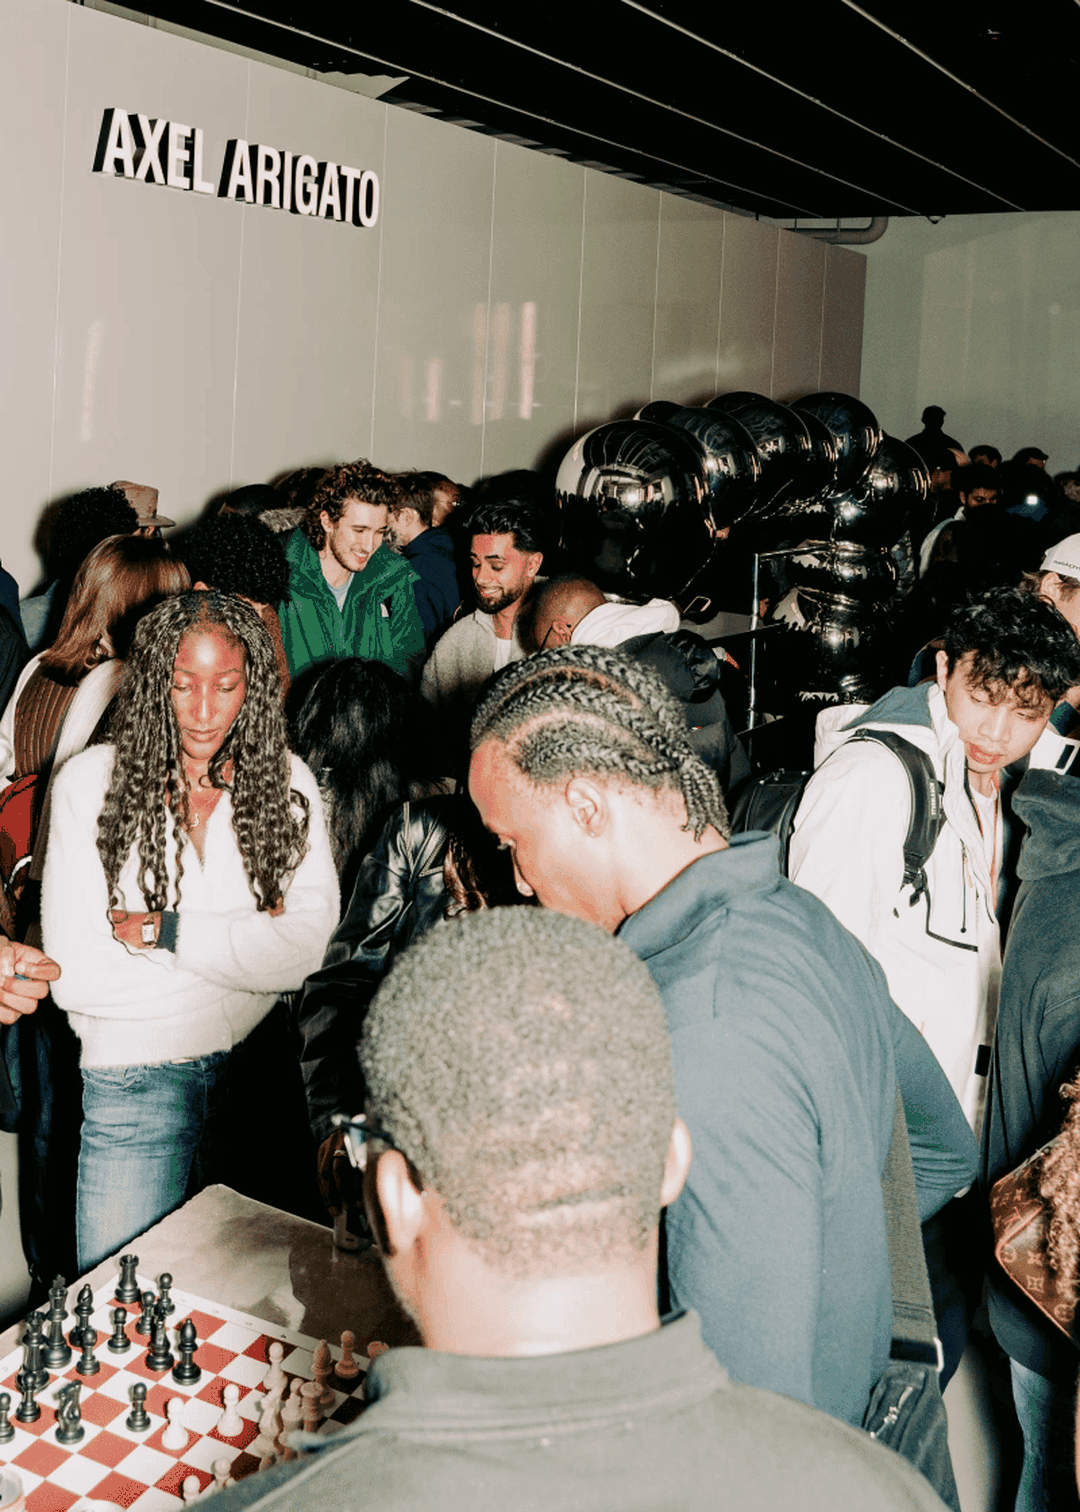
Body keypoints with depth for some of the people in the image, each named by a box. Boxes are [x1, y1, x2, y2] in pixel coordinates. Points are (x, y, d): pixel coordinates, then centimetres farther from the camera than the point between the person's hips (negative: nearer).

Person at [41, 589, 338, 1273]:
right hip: (137, 1071, -1)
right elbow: (74, 976, -11)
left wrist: (165, 931, -15)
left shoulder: (288, 781, 1)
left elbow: (310, 947, -10)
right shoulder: (90, 782, -5)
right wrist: (248, 946, -9)